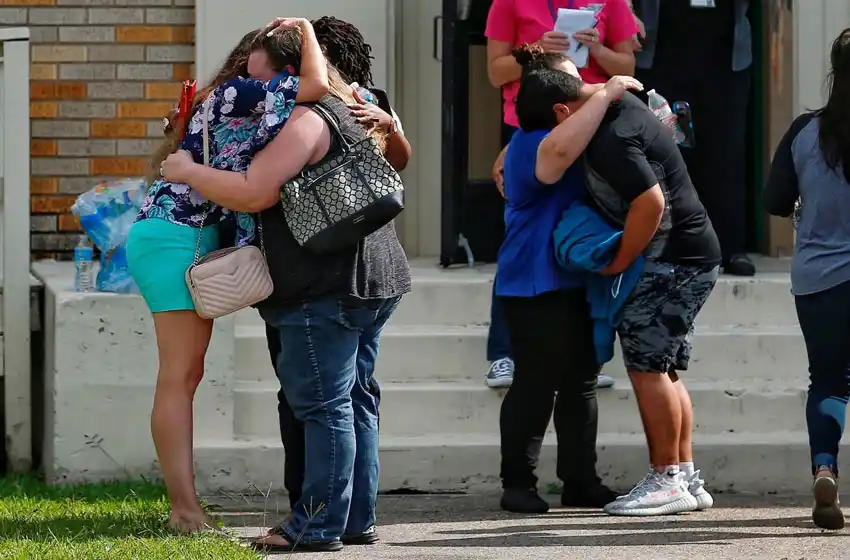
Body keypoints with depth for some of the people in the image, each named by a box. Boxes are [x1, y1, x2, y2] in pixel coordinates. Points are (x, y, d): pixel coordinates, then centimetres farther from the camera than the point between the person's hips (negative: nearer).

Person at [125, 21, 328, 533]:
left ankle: (185, 507, 10)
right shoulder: (234, 94, -11)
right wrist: (305, 31, -3)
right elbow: (316, 85, -20)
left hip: (197, 241, 10)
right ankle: (186, 511, -12)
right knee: (179, 377, -10)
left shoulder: (250, 111, 19)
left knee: (187, 376, 9)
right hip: (173, 237, -10)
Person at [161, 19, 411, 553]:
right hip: (375, 280, 10)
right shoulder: (348, 113, 19)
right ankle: (358, 518, 17)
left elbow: (253, 193, -19)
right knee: (353, 398, 13)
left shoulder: (307, 120, -13)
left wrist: (188, 171, -6)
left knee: (324, 404, -7)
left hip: (327, 287, -10)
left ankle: (319, 525, -6)